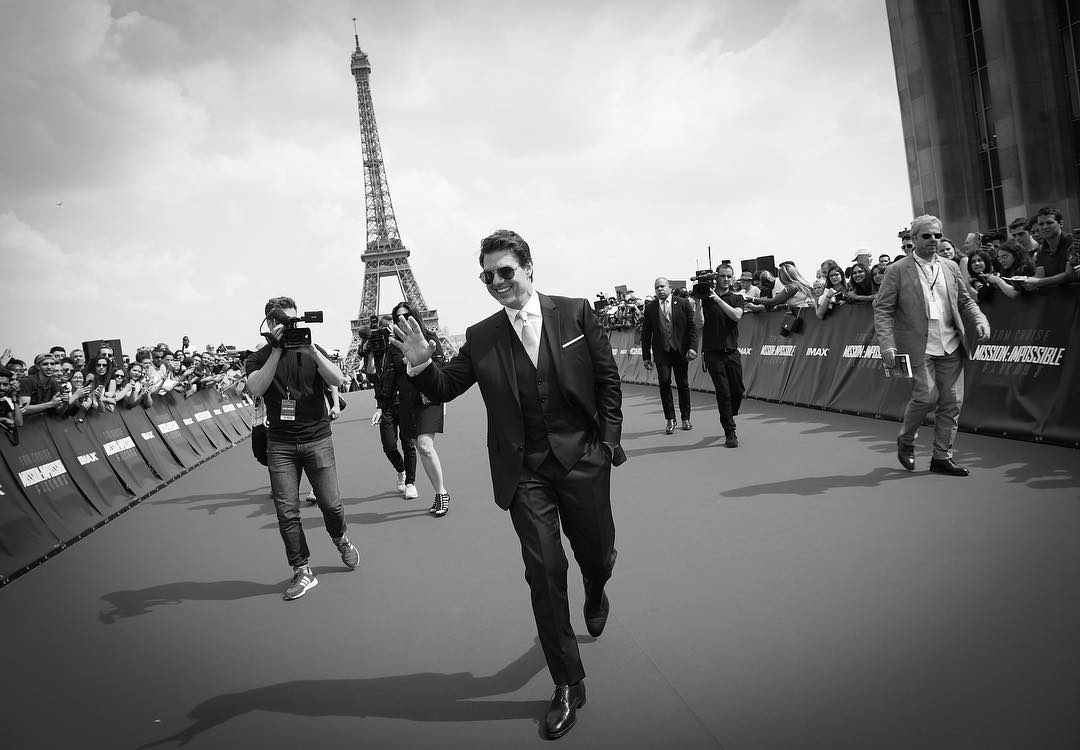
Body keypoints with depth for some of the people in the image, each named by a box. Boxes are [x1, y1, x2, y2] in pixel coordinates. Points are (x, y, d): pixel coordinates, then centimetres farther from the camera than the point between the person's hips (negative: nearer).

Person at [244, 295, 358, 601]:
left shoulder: (313, 352, 5)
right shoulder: (258, 358, 5)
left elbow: (337, 380, -10)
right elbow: (256, 389, -15)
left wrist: (310, 348, -19)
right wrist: (277, 350, -19)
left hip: (317, 440, 0)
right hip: (280, 444, 0)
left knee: (331, 504, 1)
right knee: (287, 512, -2)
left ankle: (341, 541, 33)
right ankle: (302, 572, 10)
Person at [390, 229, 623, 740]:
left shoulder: (575, 313, -2)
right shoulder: (481, 338, 1)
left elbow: (608, 379, 3)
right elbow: (446, 389, 5)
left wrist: (609, 439, -2)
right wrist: (421, 364, -15)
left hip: (583, 458, 0)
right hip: (525, 472, 0)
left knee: (596, 553, 15)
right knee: (544, 572, 0)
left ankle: (595, 594, 55)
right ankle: (567, 685, 16)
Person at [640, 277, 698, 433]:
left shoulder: (683, 303, 2)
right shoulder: (650, 308, 5)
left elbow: (692, 326, 1)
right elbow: (646, 333, 7)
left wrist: (692, 347, -10)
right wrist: (646, 356, 2)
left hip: (680, 349, 0)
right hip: (661, 351, 0)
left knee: (683, 384, 6)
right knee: (664, 381, -11)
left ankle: (685, 418, 20)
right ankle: (670, 419, -1)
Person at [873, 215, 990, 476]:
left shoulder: (951, 267, 12)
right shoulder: (897, 271, -3)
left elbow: (965, 301, 19)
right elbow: (882, 310, -5)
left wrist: (979, 320, -1)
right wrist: (887, 345, -16)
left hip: (950, 347, 5)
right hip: (919, 347, -5)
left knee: (952, 401, 5)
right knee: (927, 395, -13)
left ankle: (942, 456, 18)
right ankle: (905, 441, 15)